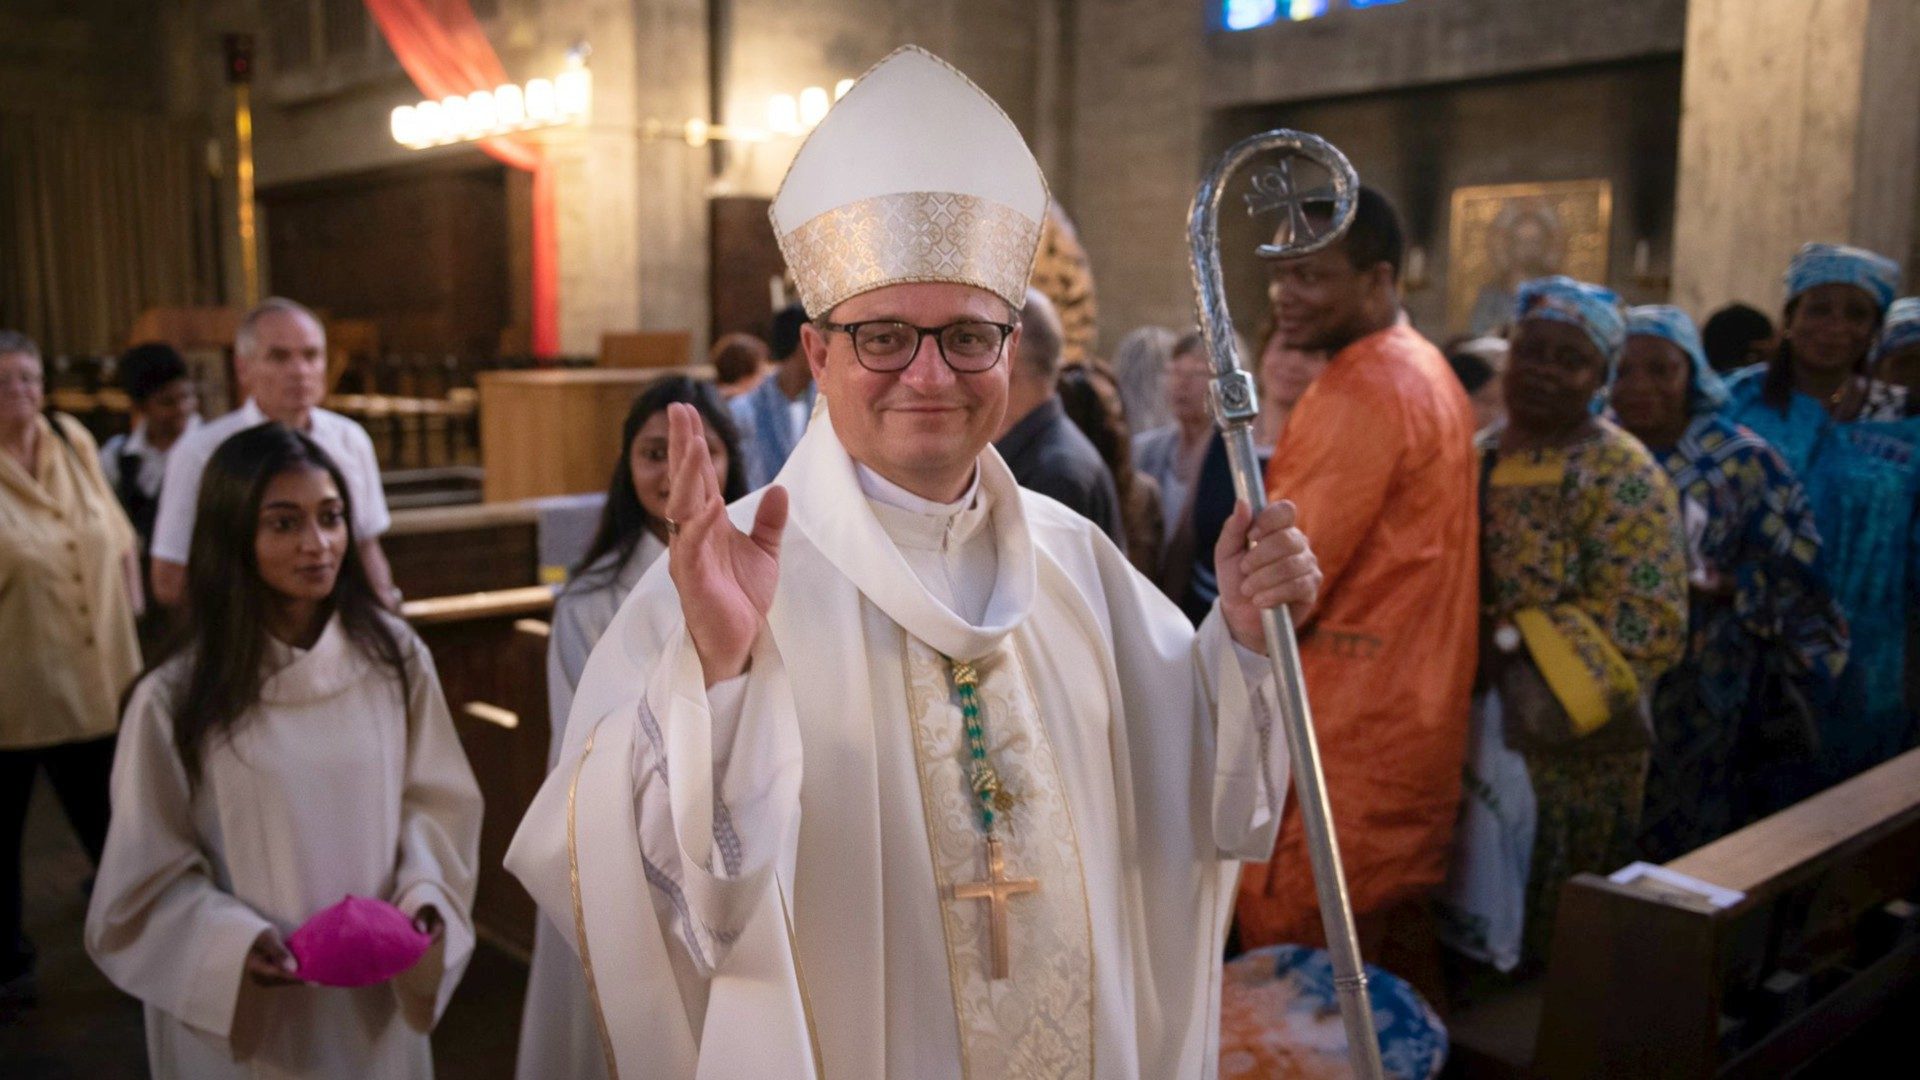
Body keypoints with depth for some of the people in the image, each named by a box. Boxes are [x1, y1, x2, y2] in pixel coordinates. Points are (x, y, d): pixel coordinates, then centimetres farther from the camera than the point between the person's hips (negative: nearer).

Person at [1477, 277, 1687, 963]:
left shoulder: (1621, 476, -10)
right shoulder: (1478, 456, 10)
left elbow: (1648, 625, -18)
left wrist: (1513, 648, -21)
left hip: (1566, 754, -5)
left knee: (1547, 946, 7)